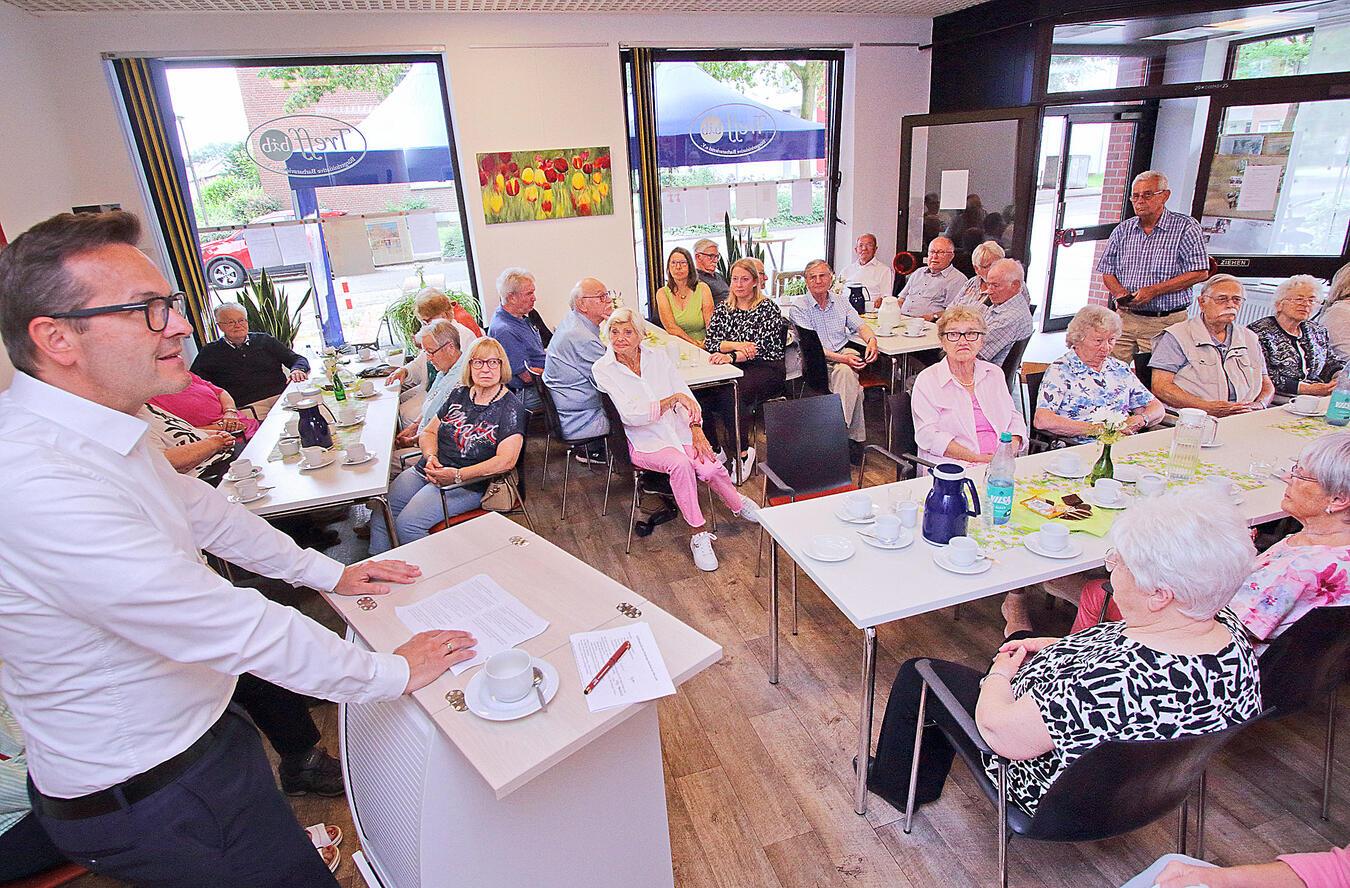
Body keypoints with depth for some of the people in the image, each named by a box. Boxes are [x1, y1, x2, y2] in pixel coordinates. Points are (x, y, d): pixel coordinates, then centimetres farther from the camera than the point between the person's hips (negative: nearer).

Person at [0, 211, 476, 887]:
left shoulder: (98, 427, -2)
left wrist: (326, 572, 14)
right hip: (148, 799, -8)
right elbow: (232, 627, -31)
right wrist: (391, 673, -19)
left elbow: (197, 510, 11)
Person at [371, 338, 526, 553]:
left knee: (407, 524, -21)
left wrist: (456, 475, -22)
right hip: (426, 470, 6)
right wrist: (431, 457, -6)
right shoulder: (459, 394, 11)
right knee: (380, 511, -8)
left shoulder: (510, 406, -8)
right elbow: (428, 432, 17)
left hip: (468, 483, -6)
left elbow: (506, 461, -19)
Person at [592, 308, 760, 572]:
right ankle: (698, 535, -18)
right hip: (644, 441, -3)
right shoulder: (603, 369, -6)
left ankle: (738, 503, 10)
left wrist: (696, 428, -11)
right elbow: (631, 415, -16)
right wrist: (672, 400, -25)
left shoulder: (657, 356, 6)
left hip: (678, 430, 3)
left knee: (710, 469, -22)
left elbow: (685, 394, 5)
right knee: (680, 464, -33)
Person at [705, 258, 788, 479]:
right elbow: (711, 342, 7)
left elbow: (762, 346, -11)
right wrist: (736, 345, -13)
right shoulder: (723, 309, 18)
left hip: (766, 367, -4)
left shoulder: (768, 308, 2)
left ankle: (743, 452, -23)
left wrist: (731, 356, -25)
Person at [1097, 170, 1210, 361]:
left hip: (1165, 323, -3)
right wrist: (1121, 293, -7)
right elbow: (1107, 272, 14)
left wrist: (1154, 290, -14)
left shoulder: (1185, 227, -1)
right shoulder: (1123, 230, 11)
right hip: (1125, 318, 4)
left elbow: (1200, 272, -6)